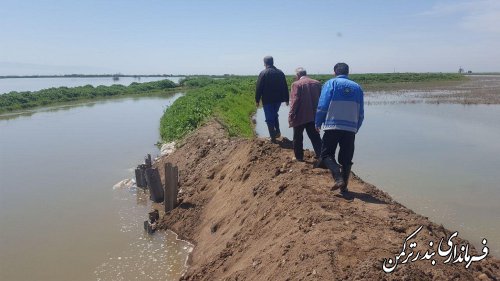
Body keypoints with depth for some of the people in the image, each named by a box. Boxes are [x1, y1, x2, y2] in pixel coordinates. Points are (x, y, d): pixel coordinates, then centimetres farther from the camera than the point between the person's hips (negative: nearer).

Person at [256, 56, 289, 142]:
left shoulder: (263, 73, -10)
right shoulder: (280, 73, 4)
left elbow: (259, 88, -10)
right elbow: (285, 87, 7)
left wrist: (257, 100, -2)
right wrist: (286, 99, 13)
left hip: (267, 100, -5)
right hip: (278, 99, 5)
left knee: (269, 118, 3)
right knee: (275, 115, 25)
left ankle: (273, 137, 4)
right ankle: (277, 131, 18)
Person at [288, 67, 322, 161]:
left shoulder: (296, 84, -11)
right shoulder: (317, 83, 5)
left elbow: (295, 101, -16)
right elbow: (321, 99, 8)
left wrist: (291, 115, -11)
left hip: (300, 116, -4)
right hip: (313, 115, 5)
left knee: (298, 138, 10)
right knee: (315, 136, 12)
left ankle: (299, 157, 18)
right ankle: (320, 154, 8)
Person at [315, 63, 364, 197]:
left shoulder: (331, 83, 1)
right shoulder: (357, 87, 12)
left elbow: (322, 106, -6)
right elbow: (361, 112, 13)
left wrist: (318, 123, 5)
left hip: (332, 126, -3)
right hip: (351, 128, 4)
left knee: (326, 155, 6)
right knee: (346, 159, 11)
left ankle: (338, 178, -15)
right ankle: (344, 188, 13)